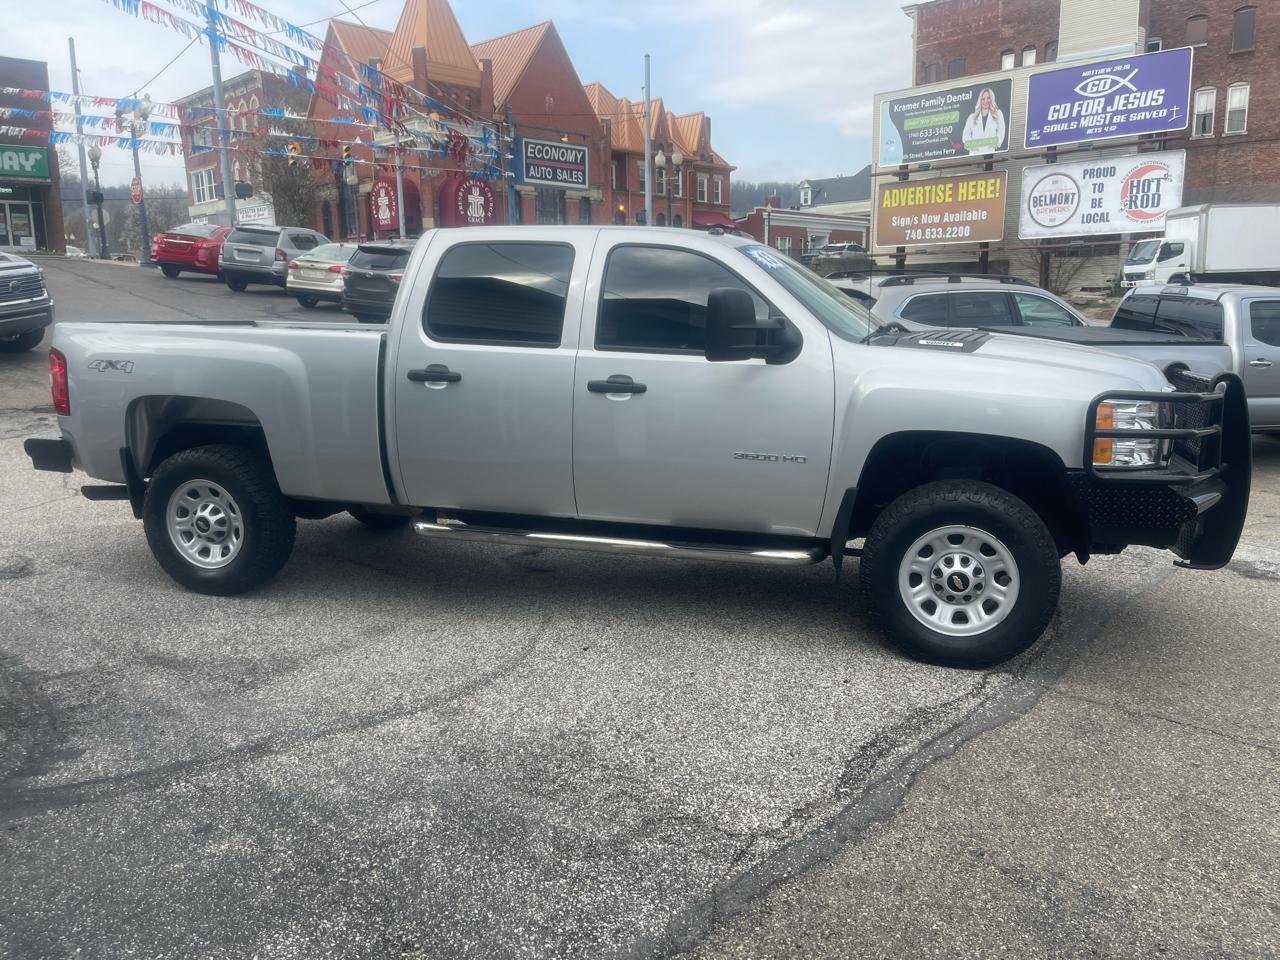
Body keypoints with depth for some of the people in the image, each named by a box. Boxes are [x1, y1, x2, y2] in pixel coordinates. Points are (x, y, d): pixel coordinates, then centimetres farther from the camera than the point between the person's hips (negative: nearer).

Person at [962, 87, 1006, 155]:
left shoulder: (998, 114, 15)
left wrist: (997, 143, -12)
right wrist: (970, 145, -10)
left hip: (990, 152, 0)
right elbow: (966, 135, 11)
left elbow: (1001, 132, 8)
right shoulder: (972, 117, 16)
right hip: (974, 153, 1)